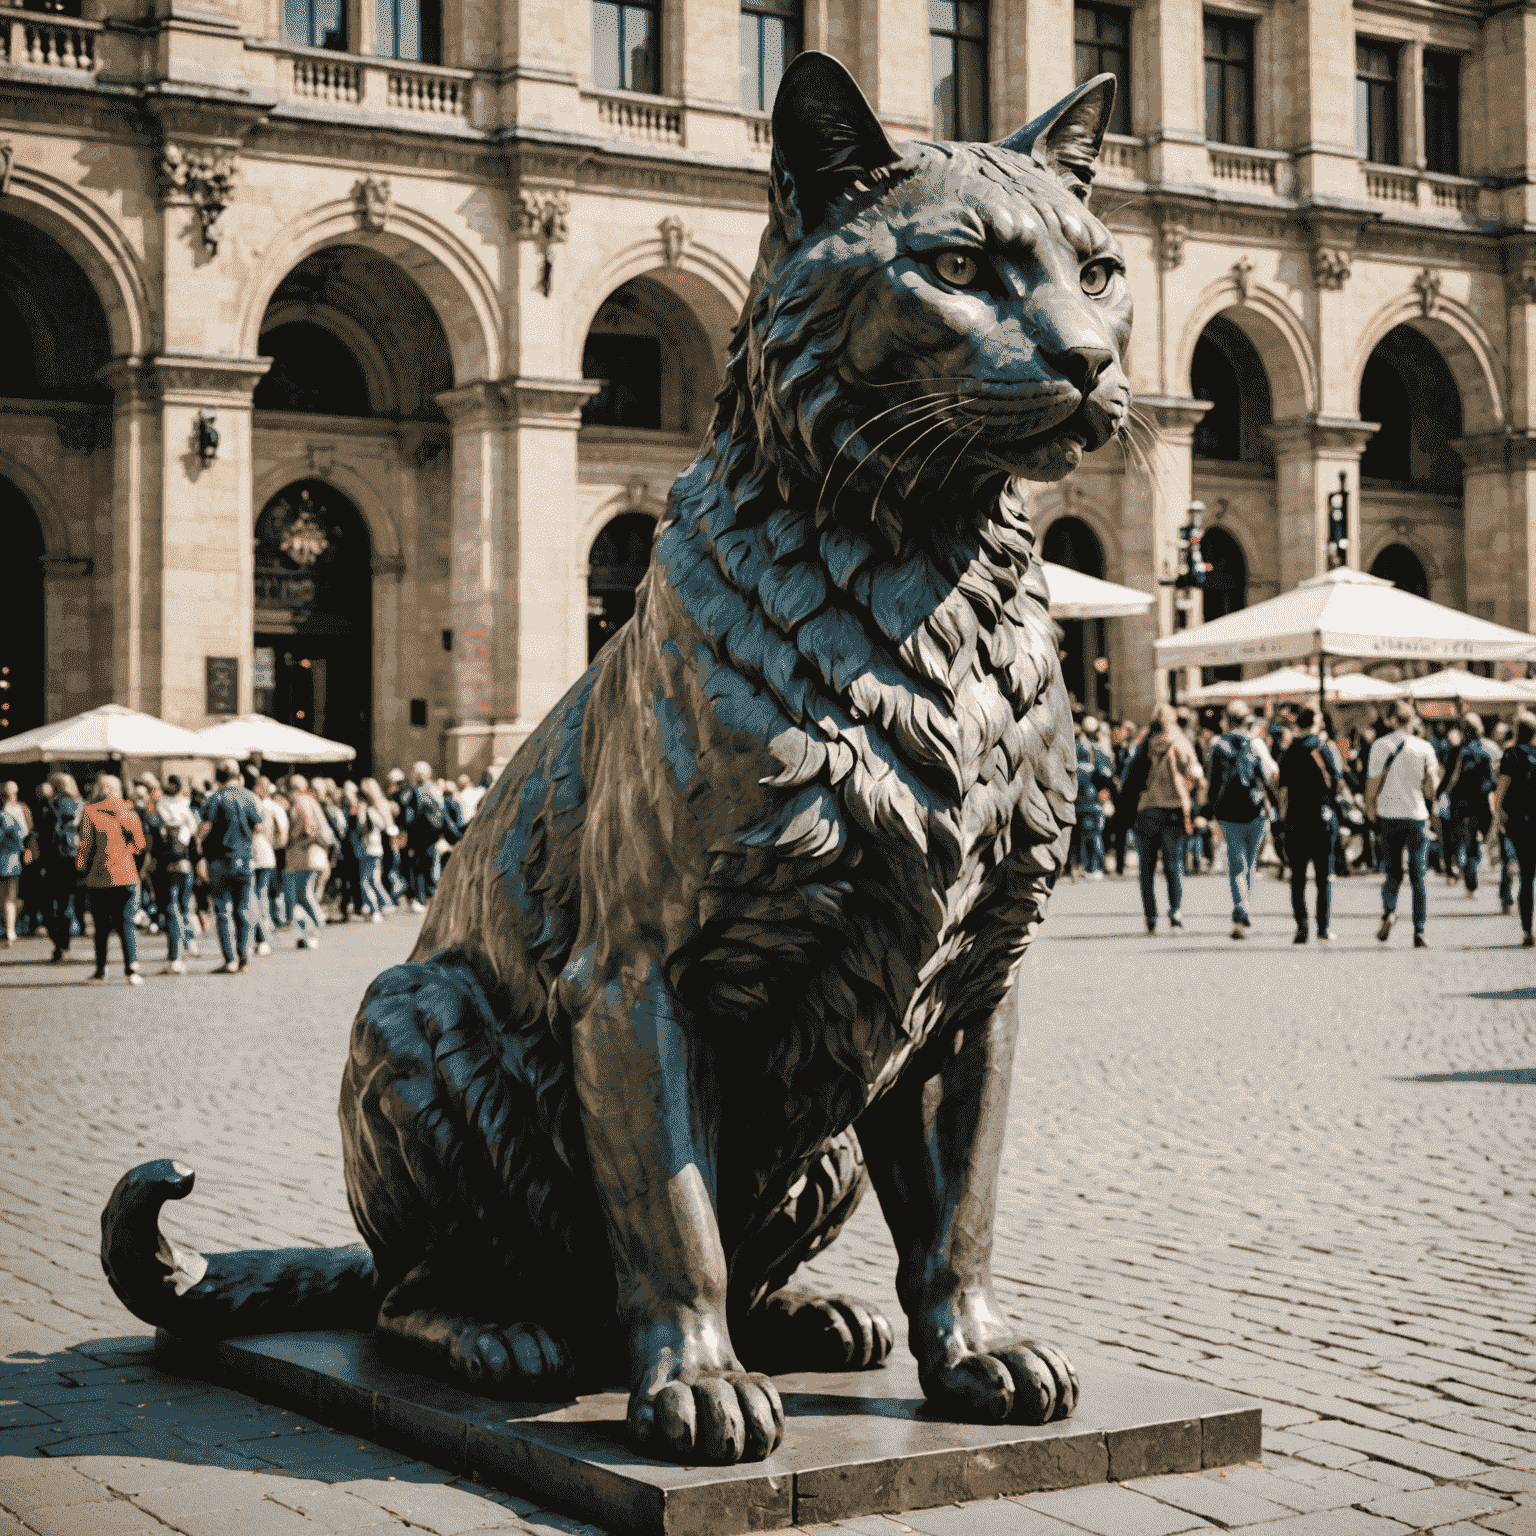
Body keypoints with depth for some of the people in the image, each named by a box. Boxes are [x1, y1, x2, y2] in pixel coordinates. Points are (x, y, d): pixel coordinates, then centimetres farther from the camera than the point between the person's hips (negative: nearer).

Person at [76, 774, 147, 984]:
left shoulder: (89, 814, -5)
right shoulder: (130, 813, 4)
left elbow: (86, 846, -5)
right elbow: (140, 844, 6)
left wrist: (81, 869, 8)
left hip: (98, 878, -2)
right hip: (126, 876, 2)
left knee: (101, 927, 8)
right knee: (126, 924, 3)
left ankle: (101, 970, 11)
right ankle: (132, 968, -10)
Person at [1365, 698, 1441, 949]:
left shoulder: (1380, 745, -3)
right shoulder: (1424, 748, -2)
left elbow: (1373, 782, -2)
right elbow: (1431, 786, -3)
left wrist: (1370, 807, 13)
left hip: (1388, 815, 0)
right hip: (1416, 815, 0)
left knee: (1393, 874, 10)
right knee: (1418, 877, 6)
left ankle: (1388, 910, -19)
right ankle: (1419, 933, 2)